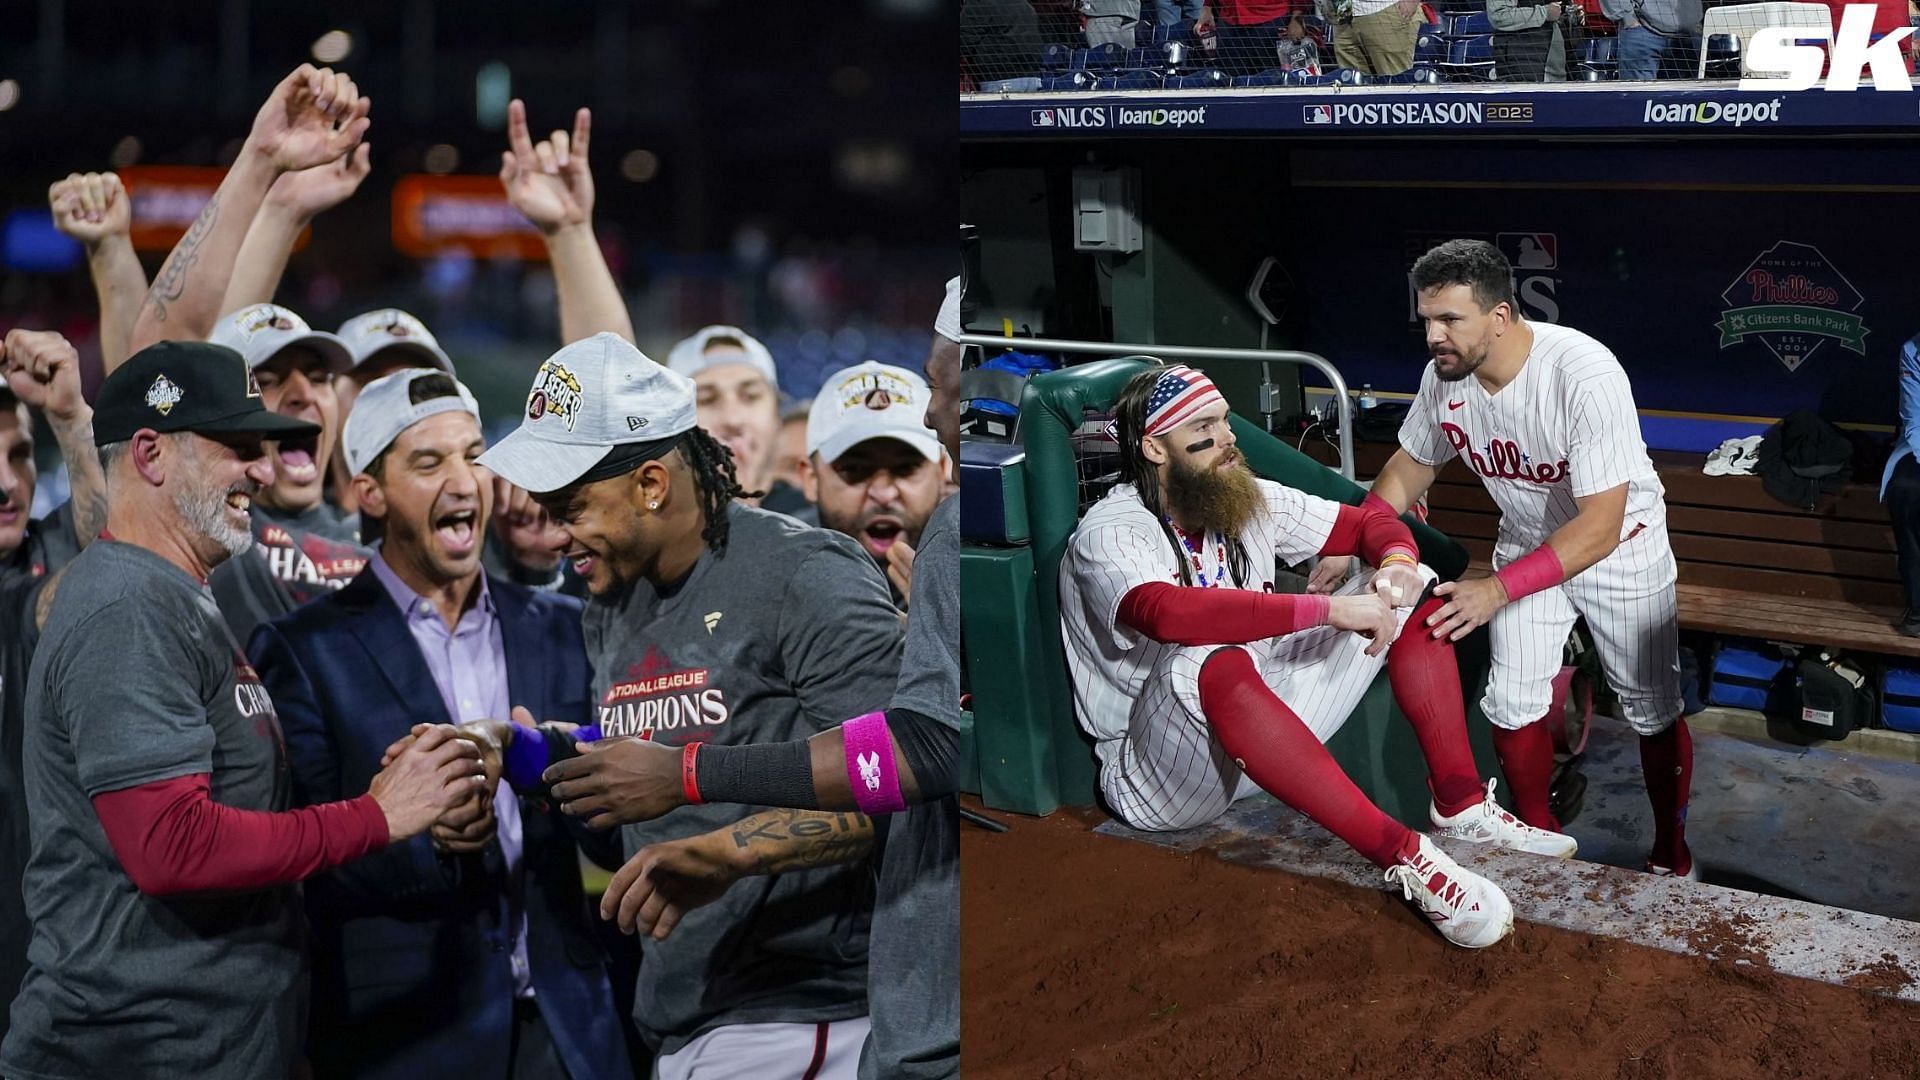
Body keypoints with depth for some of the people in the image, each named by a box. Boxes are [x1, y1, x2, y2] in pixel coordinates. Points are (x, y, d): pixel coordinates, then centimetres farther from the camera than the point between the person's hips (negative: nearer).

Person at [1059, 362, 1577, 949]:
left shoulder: (1249, 500, 3)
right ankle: (1403, 855, -39)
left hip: (1266, 723, 8)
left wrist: (1398, 562, -16)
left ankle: (1460, 804, -8)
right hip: (1155, 773, -8)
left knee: (1407, 597, 1)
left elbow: (1370, 520, 9)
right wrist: (1329, 609, -41)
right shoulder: (1110, 535, -19)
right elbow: (1170, 614, -40)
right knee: (1216, 664, -41)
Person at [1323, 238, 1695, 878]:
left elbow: (1599, 526, -38)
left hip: (1619, 546, -4)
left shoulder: (1584, 375, -37)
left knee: (1652, 711, 7)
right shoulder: (1444, 375, -19)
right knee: (1511, 704, 0)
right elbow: (1410, 468, -1)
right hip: (1528, 541, 4)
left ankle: (1671, 850, 30)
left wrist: (1498, 590, -45)